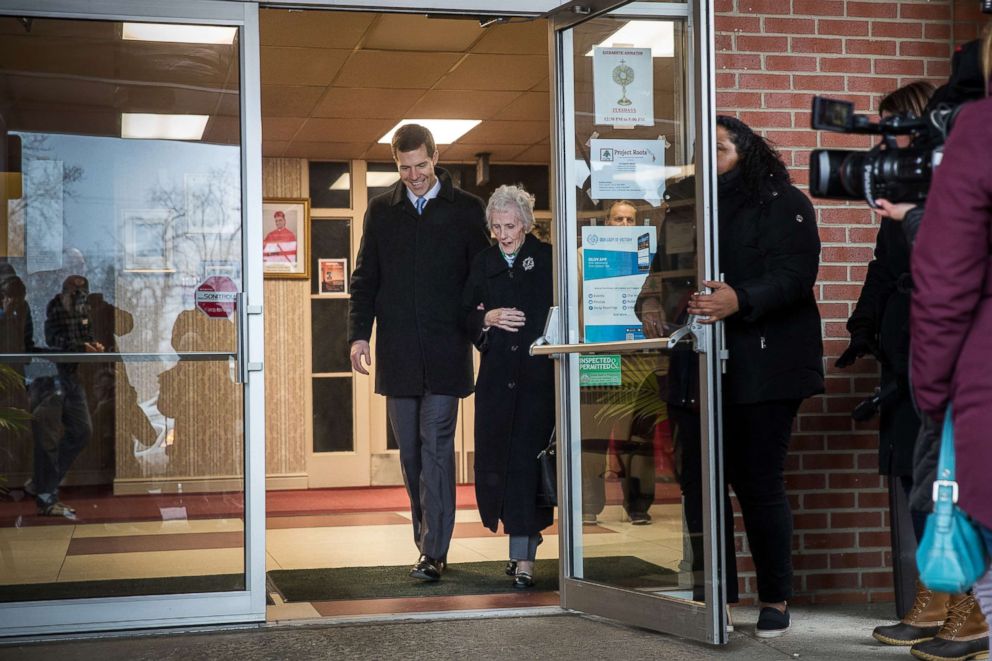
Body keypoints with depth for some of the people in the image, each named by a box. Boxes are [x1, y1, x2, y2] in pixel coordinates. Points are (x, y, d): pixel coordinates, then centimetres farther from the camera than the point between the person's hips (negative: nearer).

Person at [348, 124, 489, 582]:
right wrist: (359, 333, 0)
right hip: (397, 353, 3)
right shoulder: (381, 210, 11)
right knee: (410, 453, 8)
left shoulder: (465, 209, 4)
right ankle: (428, 541, 19)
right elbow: (365, 278, 11)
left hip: (445, 351, -3)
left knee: (436, 448, -6)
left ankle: (434, 550, -4)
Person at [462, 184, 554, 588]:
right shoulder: (483, 264, 13)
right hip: (496, 376, 4)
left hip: (538, 375, -3)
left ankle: (524, 556, -5)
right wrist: (489, 318, -7)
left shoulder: (547, 259, 2)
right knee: (495, 459, 4)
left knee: (527, 459, -8)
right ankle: (520, 544, 21)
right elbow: (467, 316, 12)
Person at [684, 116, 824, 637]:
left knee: (759, 483, -3)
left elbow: (796, 273, -12)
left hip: (765, 365, -5)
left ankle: (776, 599, 11)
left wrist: (741, 300, -28)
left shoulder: (783, 203, 1)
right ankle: (717, 595, 11)